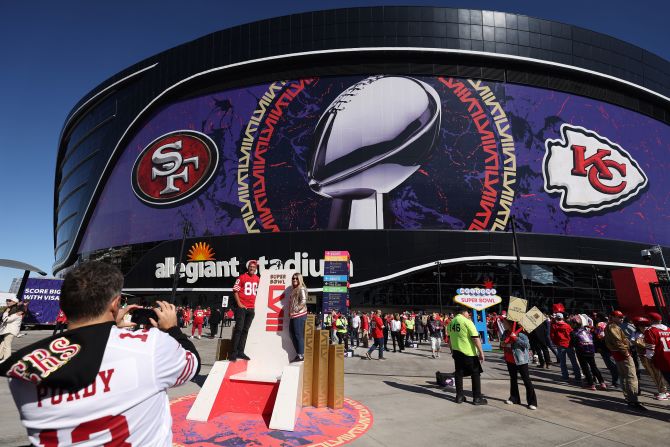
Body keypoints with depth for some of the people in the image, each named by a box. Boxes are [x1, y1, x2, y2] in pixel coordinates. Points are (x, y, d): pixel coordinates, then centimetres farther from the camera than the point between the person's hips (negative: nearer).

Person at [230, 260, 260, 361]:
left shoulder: (257, 279, 10)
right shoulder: (242, 277, -6)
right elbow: (235, 291, -6)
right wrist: (239, 304, -12)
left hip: (251, 308, 5)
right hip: (242, 307, -5)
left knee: (245, 330, 9)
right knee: (239, 329, -6)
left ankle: (240, 352, 16)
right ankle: (233, 353, 1)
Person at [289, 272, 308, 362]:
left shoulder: (302, 289, -7)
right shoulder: (294, 289, 19)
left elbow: (303, 301, -16)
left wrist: (295, 310, -16)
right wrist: (290, 311, 15)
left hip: (299, 315, -9)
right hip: (294, 315, 9)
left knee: (299, 335, -6)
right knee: (293, 334, 11)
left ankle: (301, 355, 0)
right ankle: (298, 354, 19)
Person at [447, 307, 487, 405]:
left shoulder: (452, 322, 6)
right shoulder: (467, 322, -15)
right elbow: (475, 338, -18)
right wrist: (481, 352, -11)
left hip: (456, 352, 6)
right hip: (469, 353, -6)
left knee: (459, 374, 13)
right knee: (475, 374, 7)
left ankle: (459, 396, 18)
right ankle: (477, 398, 11)